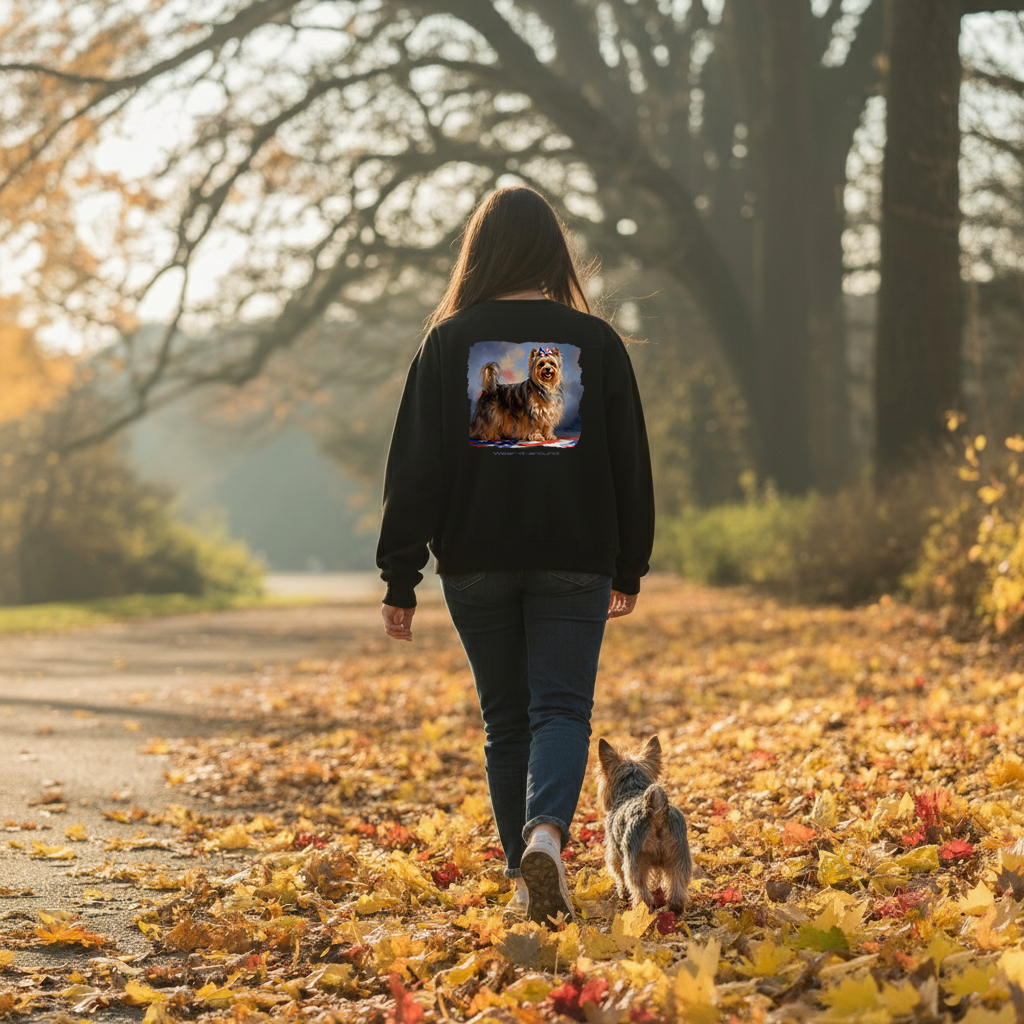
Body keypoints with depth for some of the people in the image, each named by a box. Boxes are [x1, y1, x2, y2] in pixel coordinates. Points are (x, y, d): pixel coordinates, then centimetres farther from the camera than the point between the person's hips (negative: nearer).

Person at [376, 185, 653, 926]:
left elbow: (416, 466, -3)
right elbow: (630, 462, 6)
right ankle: (547, 832, -28)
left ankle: (528, 878, 14)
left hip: (476, 564, 1)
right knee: (562, 708, -1)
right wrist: (629, 569, 16)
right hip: (574, 561, -1)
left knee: (506, 719, 11)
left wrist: (401, 579, 0)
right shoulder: (594, 341, 1)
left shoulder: (450, 341, -1)